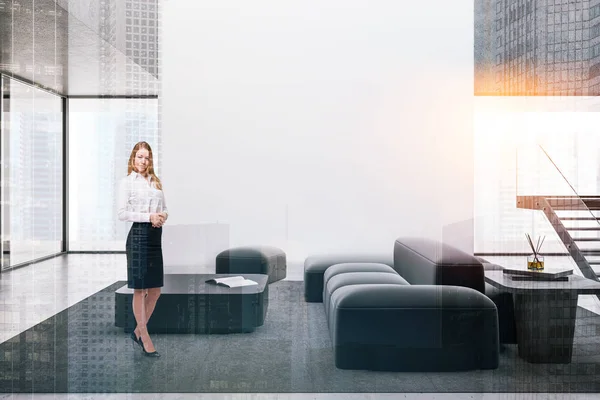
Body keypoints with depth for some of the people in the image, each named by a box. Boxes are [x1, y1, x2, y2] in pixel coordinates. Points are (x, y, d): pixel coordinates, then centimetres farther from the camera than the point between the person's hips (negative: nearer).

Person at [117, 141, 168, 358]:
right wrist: (148, 217, -17)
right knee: (140, 290, 2)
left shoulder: (156, 181, 16)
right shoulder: (127, 181, -1)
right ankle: (145, 338, 12)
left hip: (156, 235, 6)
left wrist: (163, 215, -4)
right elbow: (122, 213, -8)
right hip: (139, 234, -6)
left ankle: (138, 331, 27)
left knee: (155, 290, 10)